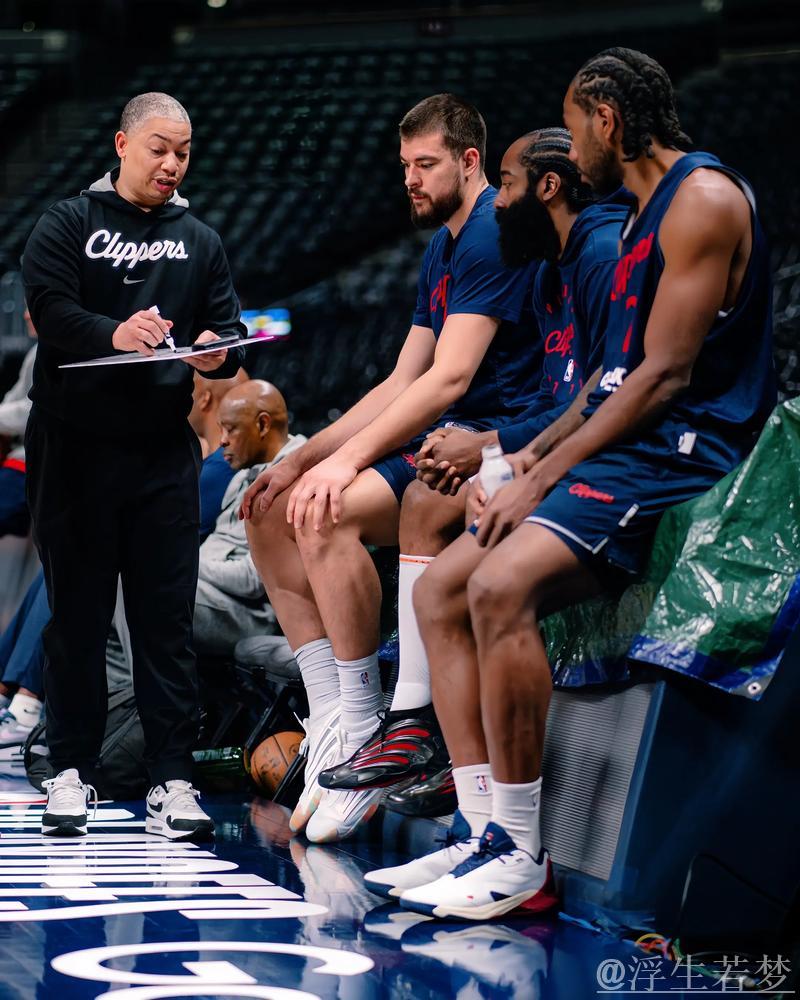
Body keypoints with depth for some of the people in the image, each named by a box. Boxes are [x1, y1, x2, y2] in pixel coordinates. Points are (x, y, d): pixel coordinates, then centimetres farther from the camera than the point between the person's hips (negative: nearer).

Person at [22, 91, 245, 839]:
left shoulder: (200, 242, 17)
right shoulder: (68, 223, 5)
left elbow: (227, 329, 10)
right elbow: (47, 306, -11)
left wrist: (216, 353, -14)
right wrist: (111, 334, -30)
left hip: (164, 450, 3)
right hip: (75, 444, -2)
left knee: (166, 615, -1)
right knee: (78, 611, 3)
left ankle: (171, 778, 1)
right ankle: (71, 770, 12)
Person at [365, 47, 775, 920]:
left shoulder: (704, 196, -11)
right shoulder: (641, 216, 21)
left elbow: (666, 373, -17)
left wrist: (544, 478, -16)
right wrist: (529, 459, 15)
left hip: (678, 455, -11)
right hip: (621, 449, 11)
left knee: (500, 585, -30)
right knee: (438, 590, 3)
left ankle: (523, 857, -24)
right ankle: (483, 831, -2)